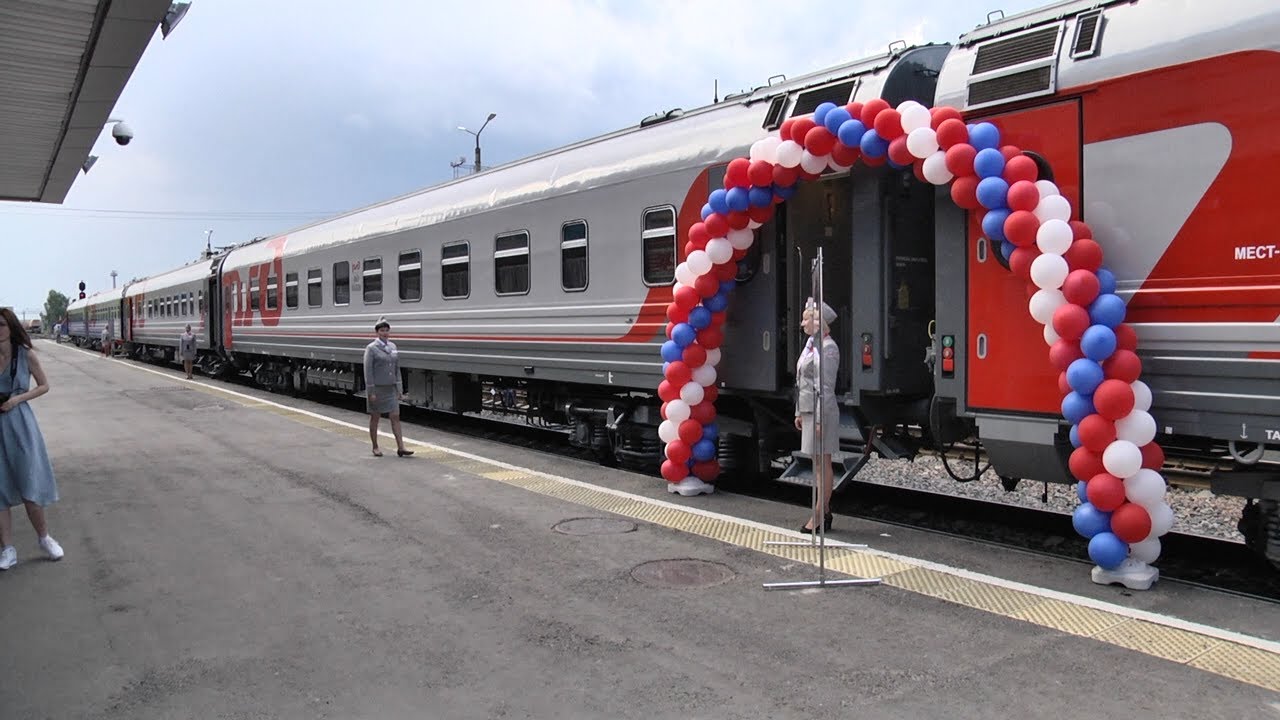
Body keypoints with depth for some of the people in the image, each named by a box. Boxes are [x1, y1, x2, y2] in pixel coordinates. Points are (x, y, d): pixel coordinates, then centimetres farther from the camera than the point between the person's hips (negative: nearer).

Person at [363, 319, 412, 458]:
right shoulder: (371, 348, -8)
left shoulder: (392, 346, 8)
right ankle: (375, 447, 18)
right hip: (376, 389, -5)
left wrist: (398, 388, 8)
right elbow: (368, 371, -12)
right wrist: (370, 392, -16)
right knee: (374, 418, 7)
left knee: (395, 416, 0)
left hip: (391, 389, 5)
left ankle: (400, 447, -1)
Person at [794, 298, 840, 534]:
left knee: (822, 464, -3)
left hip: (820, 412, -10)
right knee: (818, 464, 13)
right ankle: (824, 512, 21)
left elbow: (825, 388, -19)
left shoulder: (827, 349, -16)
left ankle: (820, 516, 4)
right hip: (809, 410, 10)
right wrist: (800, 413, 19)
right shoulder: (811, 344, 13)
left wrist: (819, 419, -20)